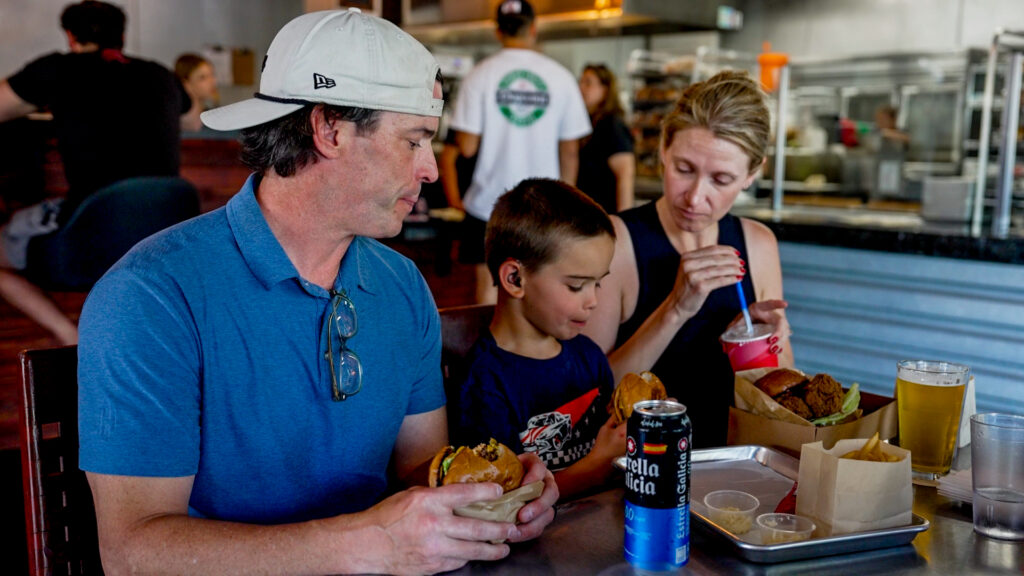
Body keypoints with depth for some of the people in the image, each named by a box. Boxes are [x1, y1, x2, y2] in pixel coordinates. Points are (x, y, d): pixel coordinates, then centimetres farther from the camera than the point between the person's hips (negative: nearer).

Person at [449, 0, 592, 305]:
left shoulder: (480, 75, -6)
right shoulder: (561, 77, -2)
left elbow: (467, 147, -9)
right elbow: (570, 151, 1)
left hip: (489, 200, -1)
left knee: (488, 282, 9)